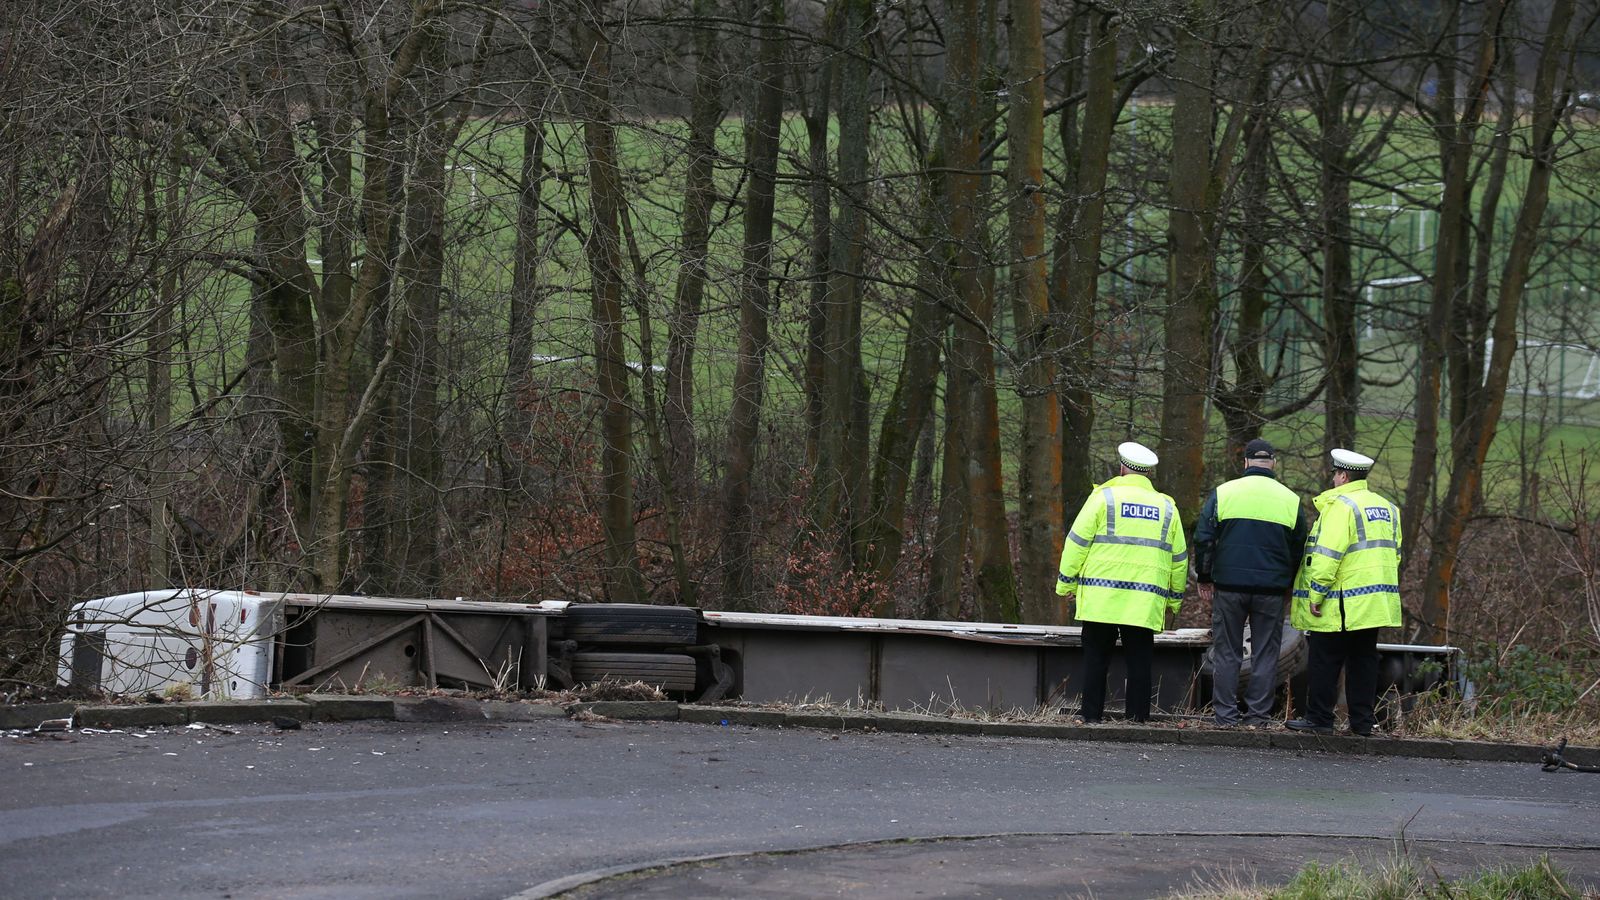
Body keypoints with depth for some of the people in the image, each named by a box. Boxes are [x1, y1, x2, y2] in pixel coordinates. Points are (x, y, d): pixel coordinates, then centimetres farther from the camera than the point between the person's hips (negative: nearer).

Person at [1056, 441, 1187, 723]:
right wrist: (1174, 598, 27)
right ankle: (1139, 717, 0)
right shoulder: (1166, 507, 13)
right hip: (1146, 602, 2)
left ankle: (1092, 716, 0)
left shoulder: (1104, 497, 1)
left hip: (1101, 595, -2)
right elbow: (1179, 558, 17)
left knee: (1096, 658, 2)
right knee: (1139, 659, 5)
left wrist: (1067, 583, 6)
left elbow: (1077, 542, -2)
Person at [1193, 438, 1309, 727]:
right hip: (1272, 589, 0)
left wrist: (1204, 579, 9)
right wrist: (1289, 585, 20)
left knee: (1226, 653, 6)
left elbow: (1203, 538, 0)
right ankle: (1258, 715, 4)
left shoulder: (1223, 493, -1)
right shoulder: (1290, 500, 3)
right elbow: (1299, 549, 9)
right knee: (1265, 654, 6)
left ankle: (1225, 715, 4)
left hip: (1229, 586, 0)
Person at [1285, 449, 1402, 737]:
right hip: (1375, 605, 8)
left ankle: (1319, 719, 2)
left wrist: (1316, 594, -15)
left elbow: (1327, 555, -18)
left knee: (1325, 662, 0)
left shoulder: (1340, 505, -12)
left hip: (1342, 605, -8)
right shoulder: (1387, 508, 15)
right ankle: (1363, 721, 9)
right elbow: (1394, 554, 20)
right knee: (1363, 660, 11)